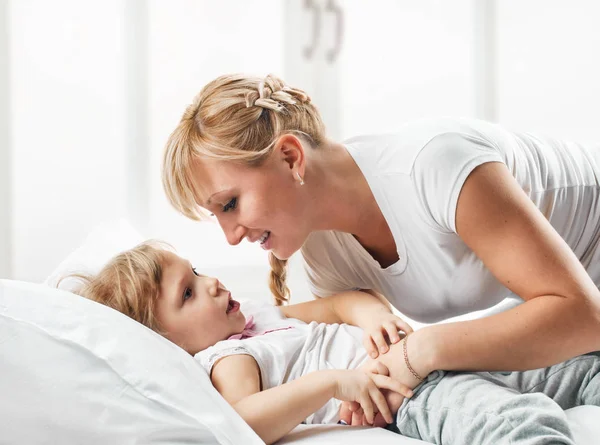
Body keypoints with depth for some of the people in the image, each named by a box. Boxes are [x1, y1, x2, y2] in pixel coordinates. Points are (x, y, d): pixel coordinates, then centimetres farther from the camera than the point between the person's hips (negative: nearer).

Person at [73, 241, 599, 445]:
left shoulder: (255, 316, 23)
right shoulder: (225, 360, -6)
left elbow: (334, 304, 24)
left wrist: (369, 310, 1)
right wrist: (334, 381, -27)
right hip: (415, 396, -10)